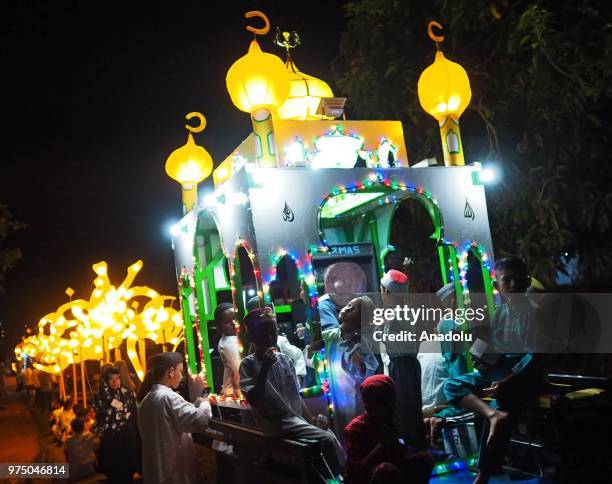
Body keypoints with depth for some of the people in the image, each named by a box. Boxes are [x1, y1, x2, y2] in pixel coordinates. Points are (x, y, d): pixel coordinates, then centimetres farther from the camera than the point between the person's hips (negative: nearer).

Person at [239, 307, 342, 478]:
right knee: (327, 440, -21)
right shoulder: (248, 364, -5)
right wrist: (264, 368, -23)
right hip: (278, 422, -6)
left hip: (298, 419, 6)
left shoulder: (284, 359, 11)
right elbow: (254, 401, -17)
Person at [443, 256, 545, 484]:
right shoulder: (499, 313, 11)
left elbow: (533, 355, -16)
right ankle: (494, 414, -36)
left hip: (524, 373, -6)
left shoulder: (533, 312, -8)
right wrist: (486, 363, -8)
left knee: (500, 403, -28)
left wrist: (506, 381, -24)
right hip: (499, 368, 7)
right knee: (452, 386, -10)